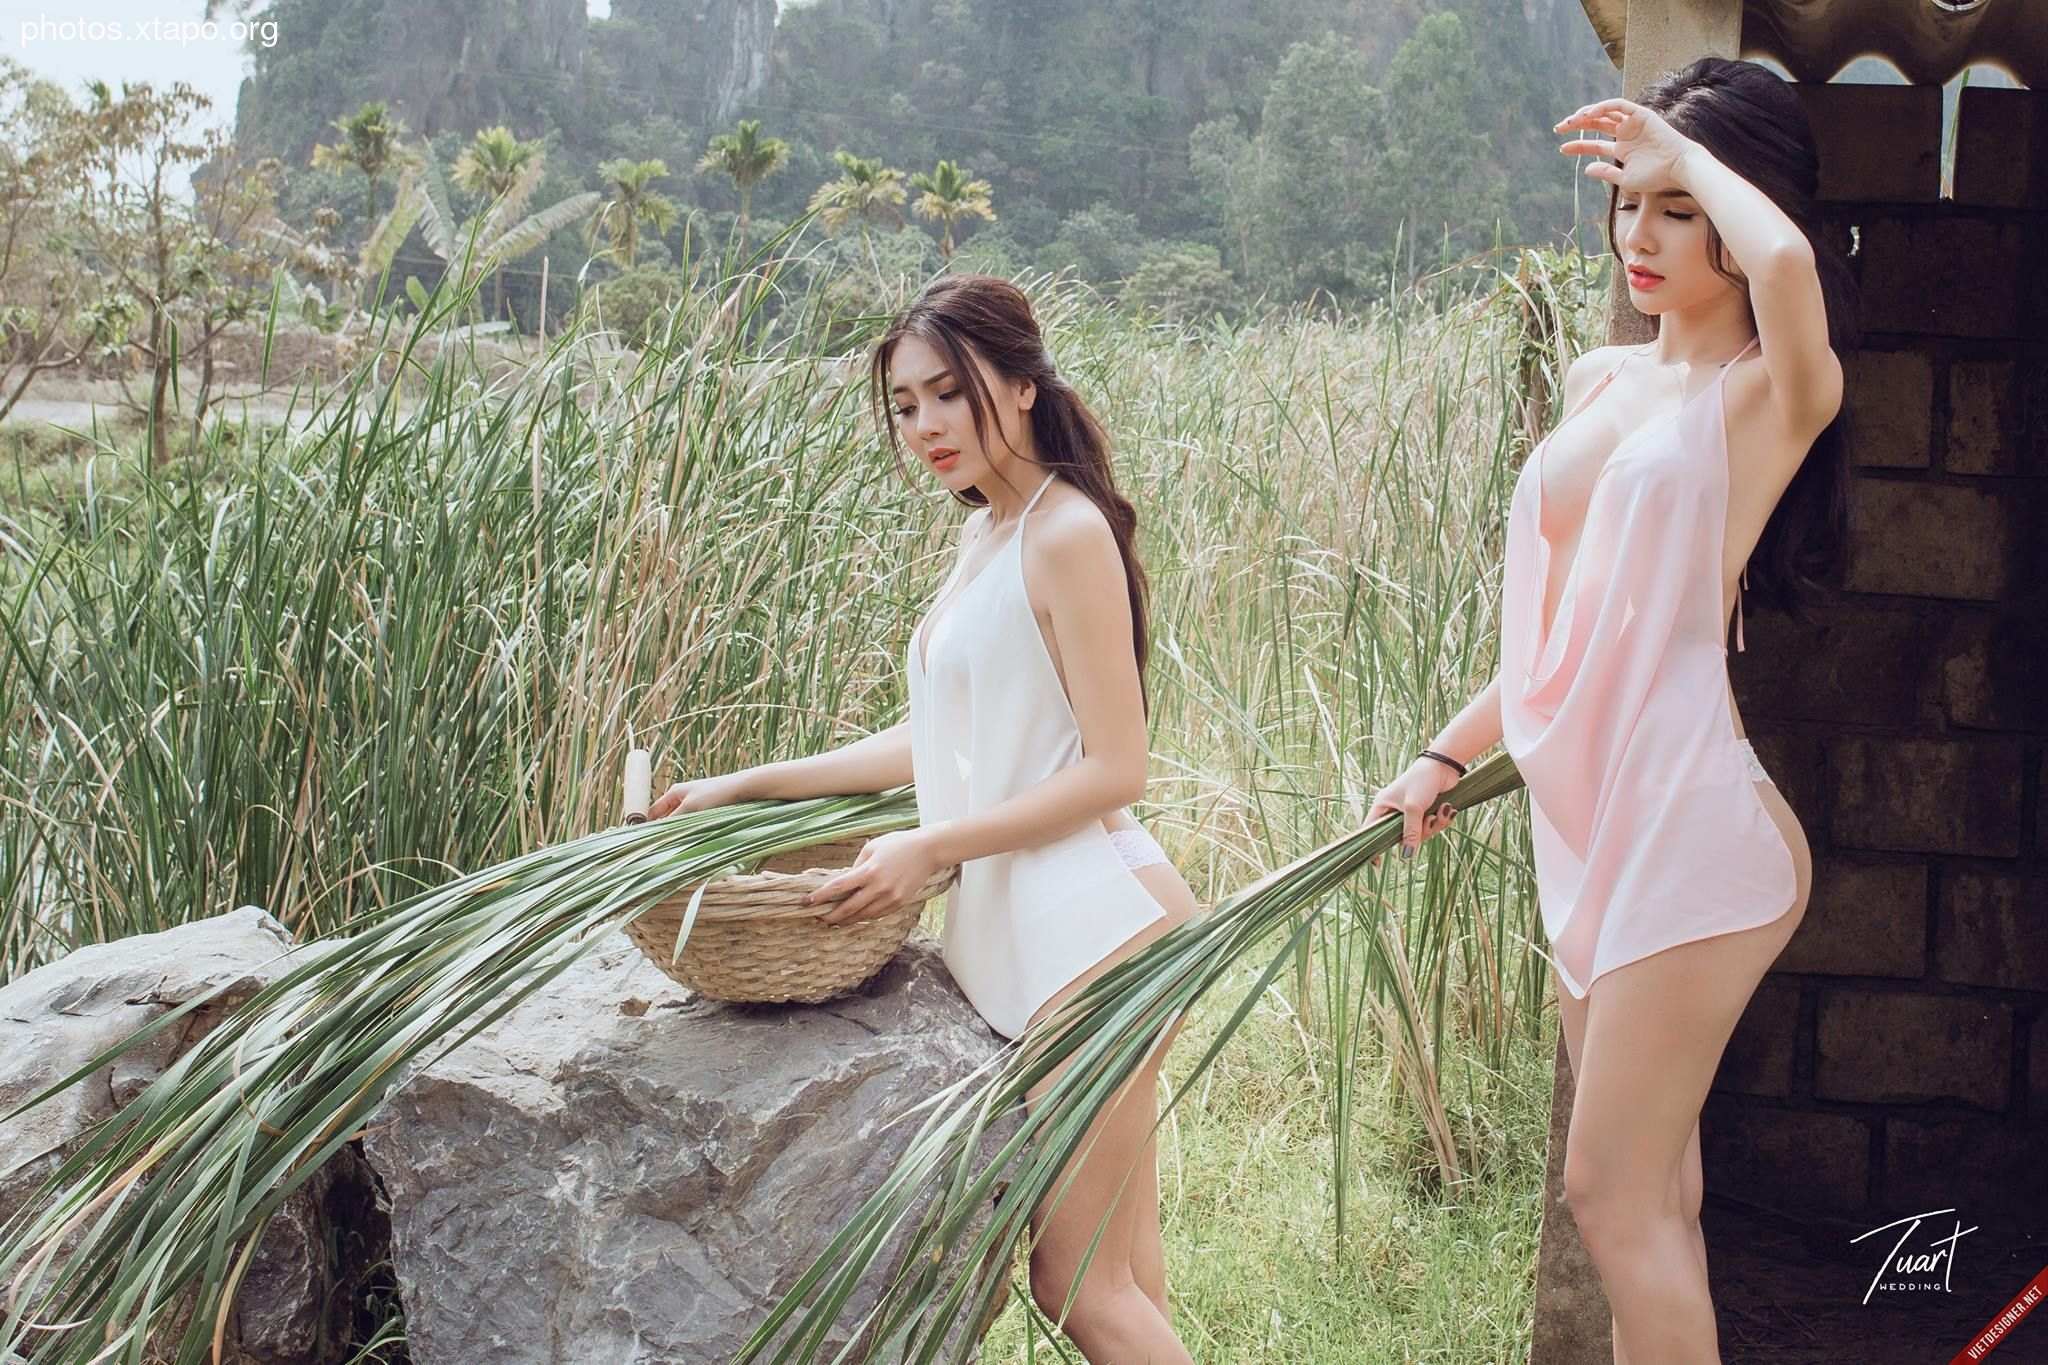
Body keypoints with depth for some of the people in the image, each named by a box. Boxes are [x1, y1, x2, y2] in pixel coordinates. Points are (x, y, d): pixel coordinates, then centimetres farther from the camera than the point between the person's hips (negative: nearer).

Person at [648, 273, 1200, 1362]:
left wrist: (931, 847, -18)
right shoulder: (985, 535, 17)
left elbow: (1114, 768, -14)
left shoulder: (1067, 532, -11)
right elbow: (935, 742, 22)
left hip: (1087, 926, -9)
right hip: (1019, 934, 9)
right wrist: (752, 783, 20)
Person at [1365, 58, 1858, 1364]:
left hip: (1689, 827, -8)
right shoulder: (1598, 382, 15)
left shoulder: (1773, 389, -6)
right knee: (1650, 1187, 13)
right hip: (1587, 822, 8)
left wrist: (1685, 150, -14)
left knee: (1612, 1188, -8)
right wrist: (1450, 755, 24)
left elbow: (1785, 260, -31)